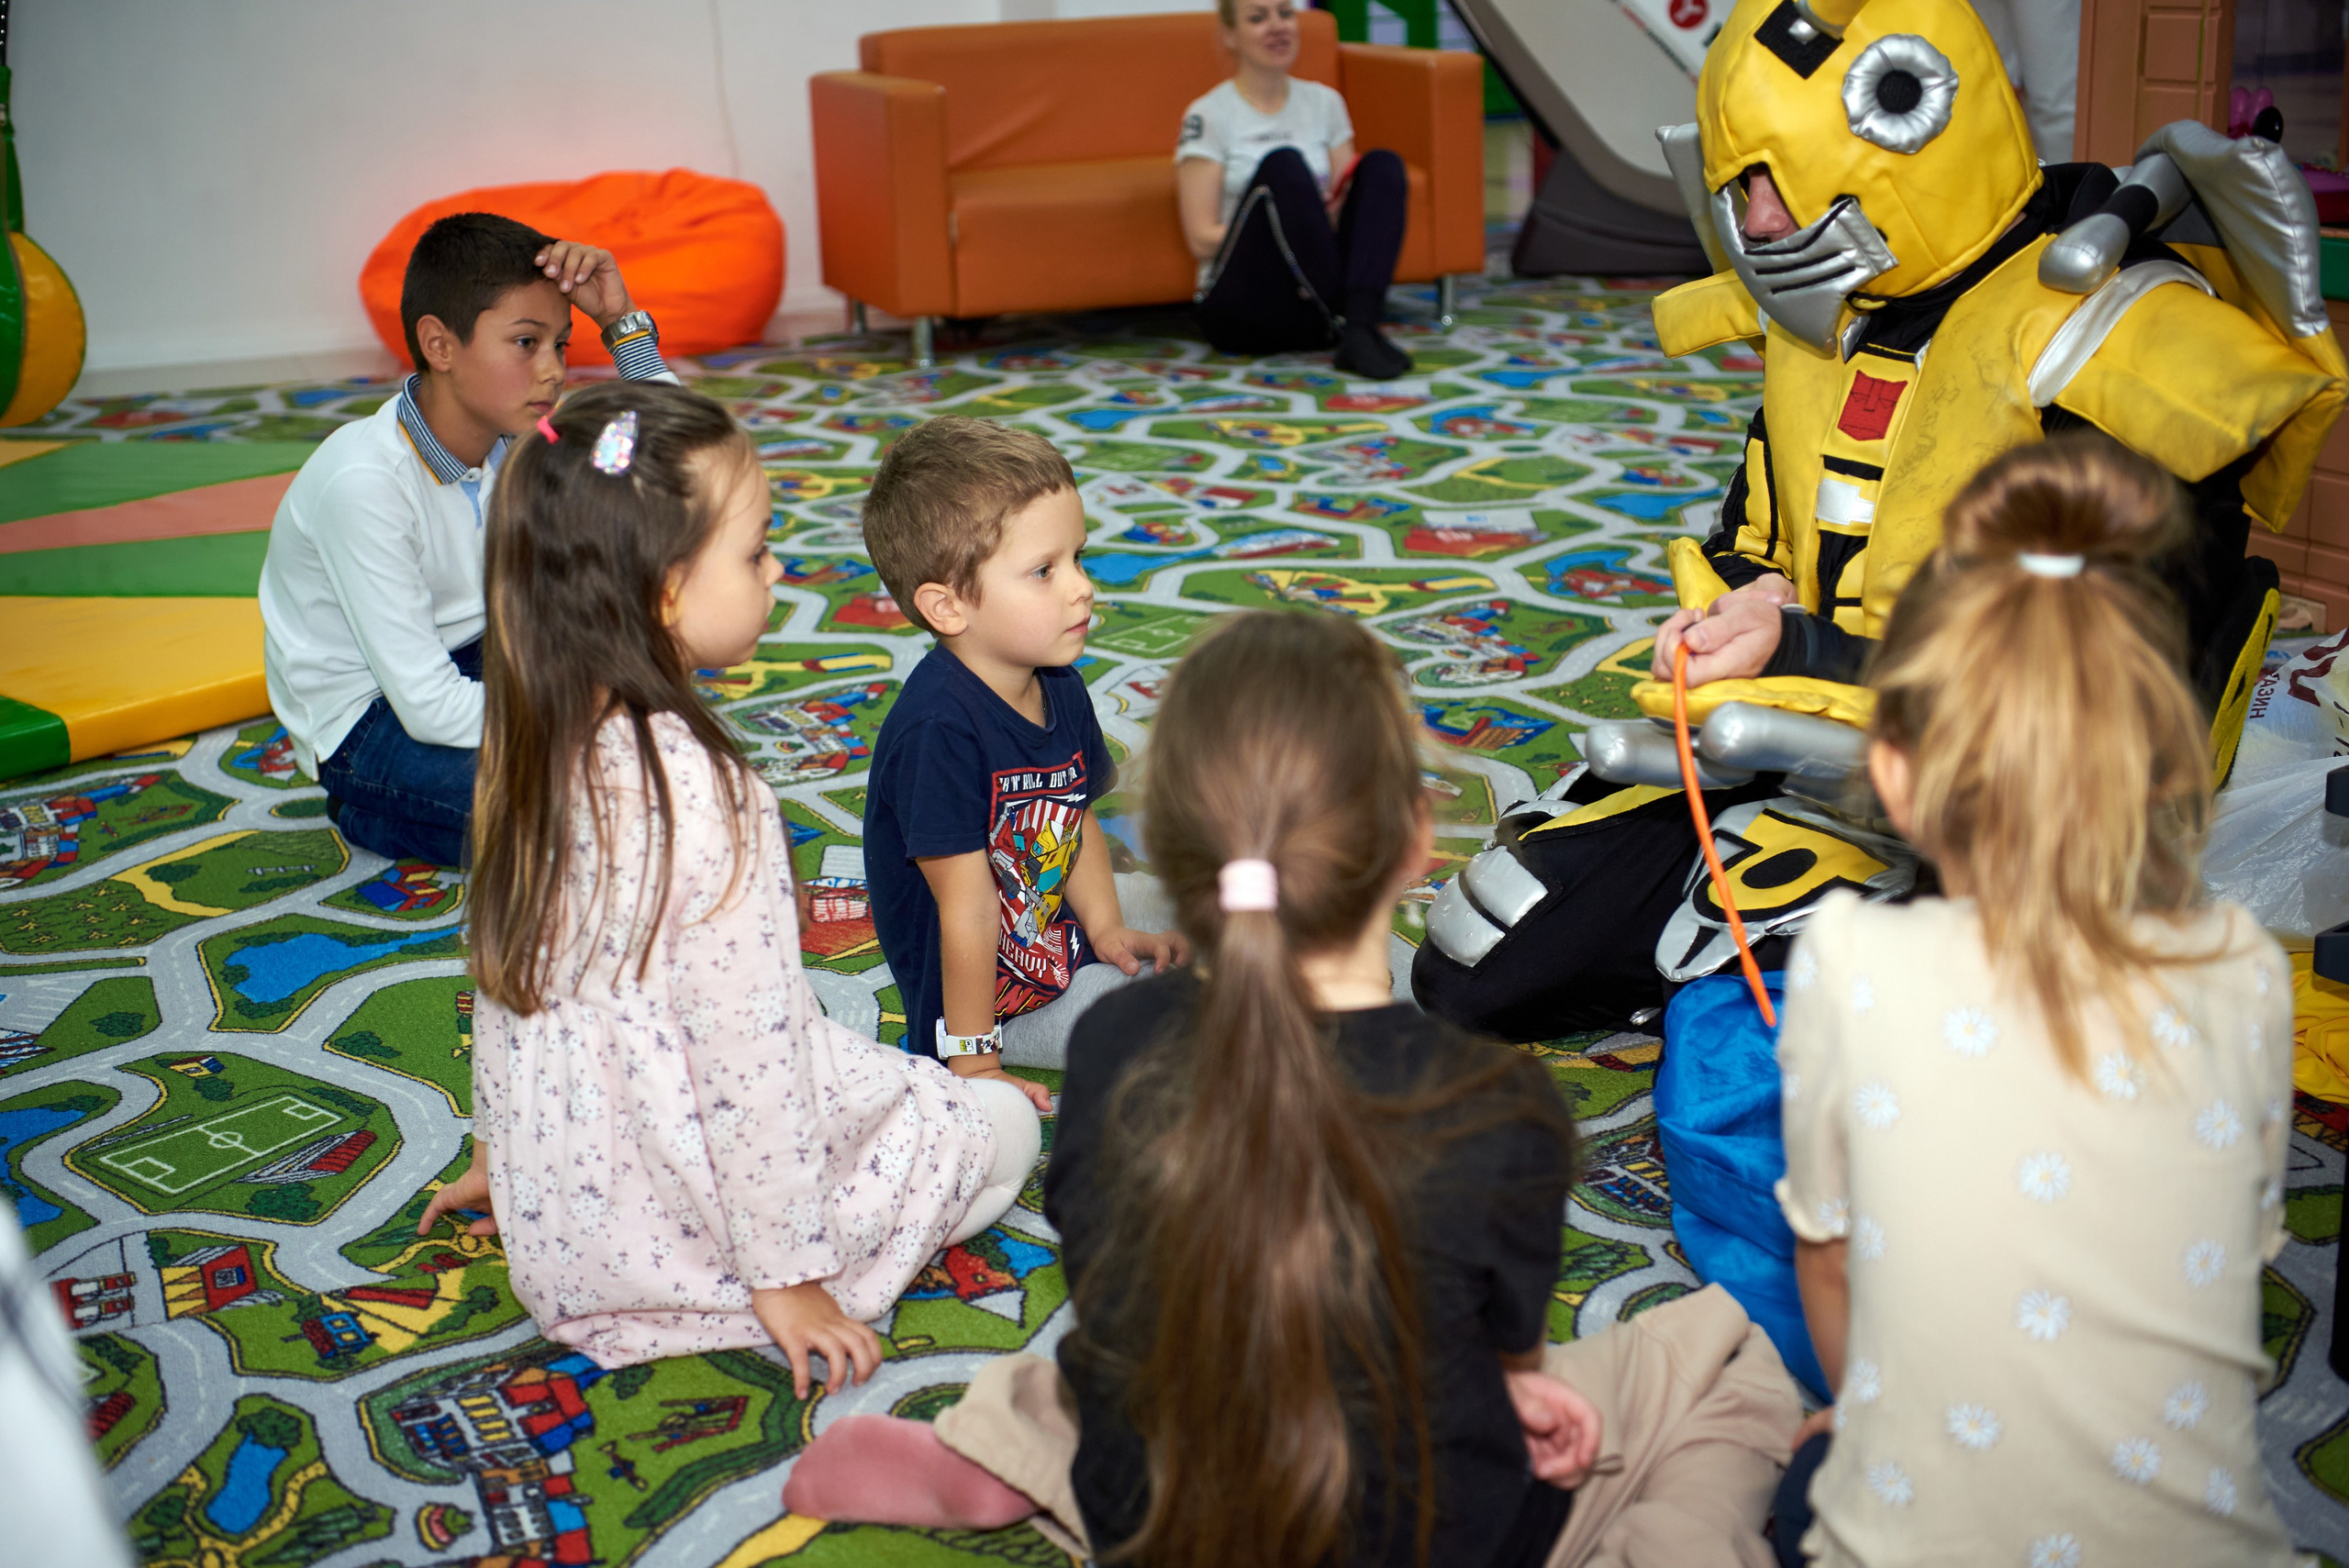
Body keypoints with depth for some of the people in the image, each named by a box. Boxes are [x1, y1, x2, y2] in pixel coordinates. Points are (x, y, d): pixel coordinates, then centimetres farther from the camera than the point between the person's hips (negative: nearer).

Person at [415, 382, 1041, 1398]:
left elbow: (502, 980, 8)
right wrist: (785, 1279, -14)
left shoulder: (528, 751, -4)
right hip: (677, 1231, -7)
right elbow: (744, 1052, -25)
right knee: (1005, 1123, 10)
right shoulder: (705, 795, -28)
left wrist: (498, 1152, 22)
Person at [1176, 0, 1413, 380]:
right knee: (1283, 164, -27)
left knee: (1382, 163, -16)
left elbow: (1342, 203, 13)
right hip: (1245, 306, -5)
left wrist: (1332, 213, -12)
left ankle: (1360, 327, -35)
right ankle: (1347, 329, -31)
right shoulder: (1208, 116, -1)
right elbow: (1202, 239, -7)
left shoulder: (1324, 102, 14)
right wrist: (1295, 223, -18)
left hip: (1322, 293, 5)